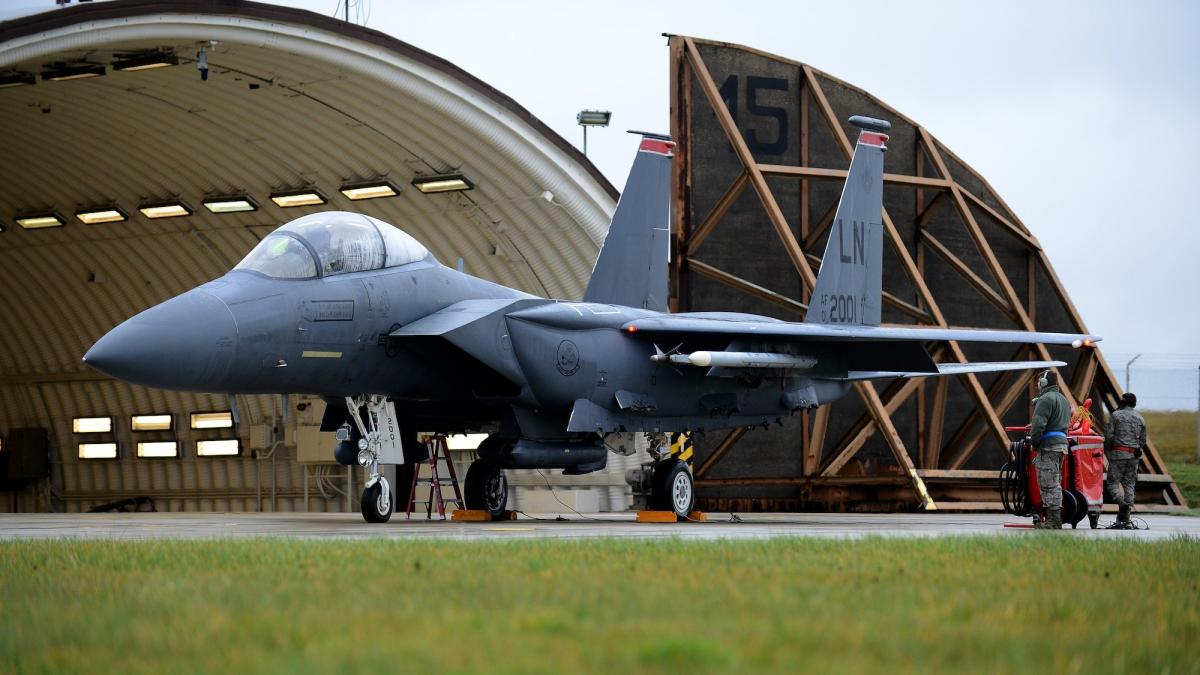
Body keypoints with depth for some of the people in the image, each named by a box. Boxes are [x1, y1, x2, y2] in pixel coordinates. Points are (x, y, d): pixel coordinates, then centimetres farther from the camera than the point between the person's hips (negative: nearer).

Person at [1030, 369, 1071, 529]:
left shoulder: (1045, 399, -11)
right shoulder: (1063, 399, 22)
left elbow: (1038, 424, -20)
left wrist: (1034, 442, -7)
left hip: (1048, 446, -10)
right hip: (1062, 444, 10)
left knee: (1049, 484, -9)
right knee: (1054, 483, 13)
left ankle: (1054, 519, -11)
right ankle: (1053, 518, 15)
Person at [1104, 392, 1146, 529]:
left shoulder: (1116, 415, -1)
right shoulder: (1140, 418, 13)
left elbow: (1109, 436, -6)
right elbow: (1143, 440, 14)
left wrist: (1106, 450, 8)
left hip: (1118, 453, -4)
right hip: (1134, 456, 4)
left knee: (1112, 482, 0)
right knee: (1129, 484, 6)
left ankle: (1122, 502, -29)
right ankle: (1126, 520, 3)